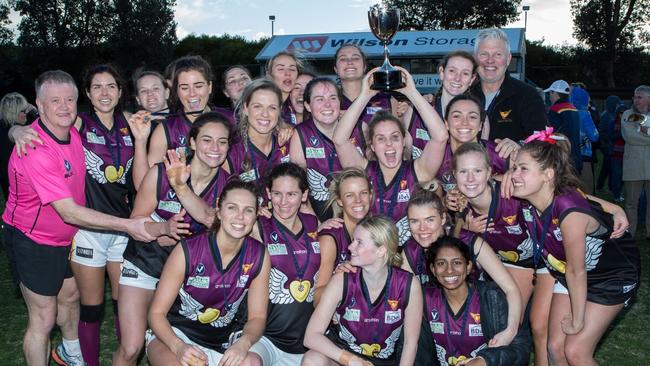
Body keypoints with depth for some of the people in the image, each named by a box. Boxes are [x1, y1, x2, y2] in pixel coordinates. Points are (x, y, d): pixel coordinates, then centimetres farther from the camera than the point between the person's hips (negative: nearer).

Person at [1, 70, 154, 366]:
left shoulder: (73, 130, -7)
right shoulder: (35, 150, -31)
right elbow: (68, 211, -34)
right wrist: (127, 225, -37)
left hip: (66, 236, 8)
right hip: (33, 242, -8)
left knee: (70, 295, 26)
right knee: (44, 318, 1)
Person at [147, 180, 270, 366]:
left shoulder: (259, 256, -10)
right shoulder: (187, 251, -18)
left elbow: (257, 317, -2)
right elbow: (157, 312, -12)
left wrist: (243, 343, -23)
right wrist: (178, 346, -30)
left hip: (222, 341, 2)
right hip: (174, 334, -2)